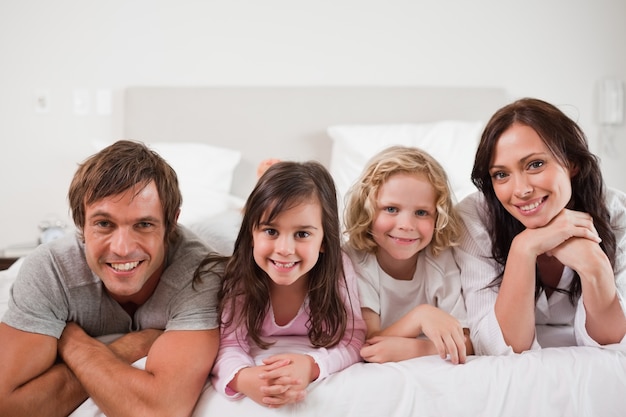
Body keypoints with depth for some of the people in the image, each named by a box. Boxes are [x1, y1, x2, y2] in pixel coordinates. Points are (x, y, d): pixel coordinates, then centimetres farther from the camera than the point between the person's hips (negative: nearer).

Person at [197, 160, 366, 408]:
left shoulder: (338, 269, -25)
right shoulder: (238, 276, -25)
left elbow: (353, 340, -23)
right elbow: (229, 344, -25)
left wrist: (311, 366, -45)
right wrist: (242, 378, -50)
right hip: (256, 369, 0)